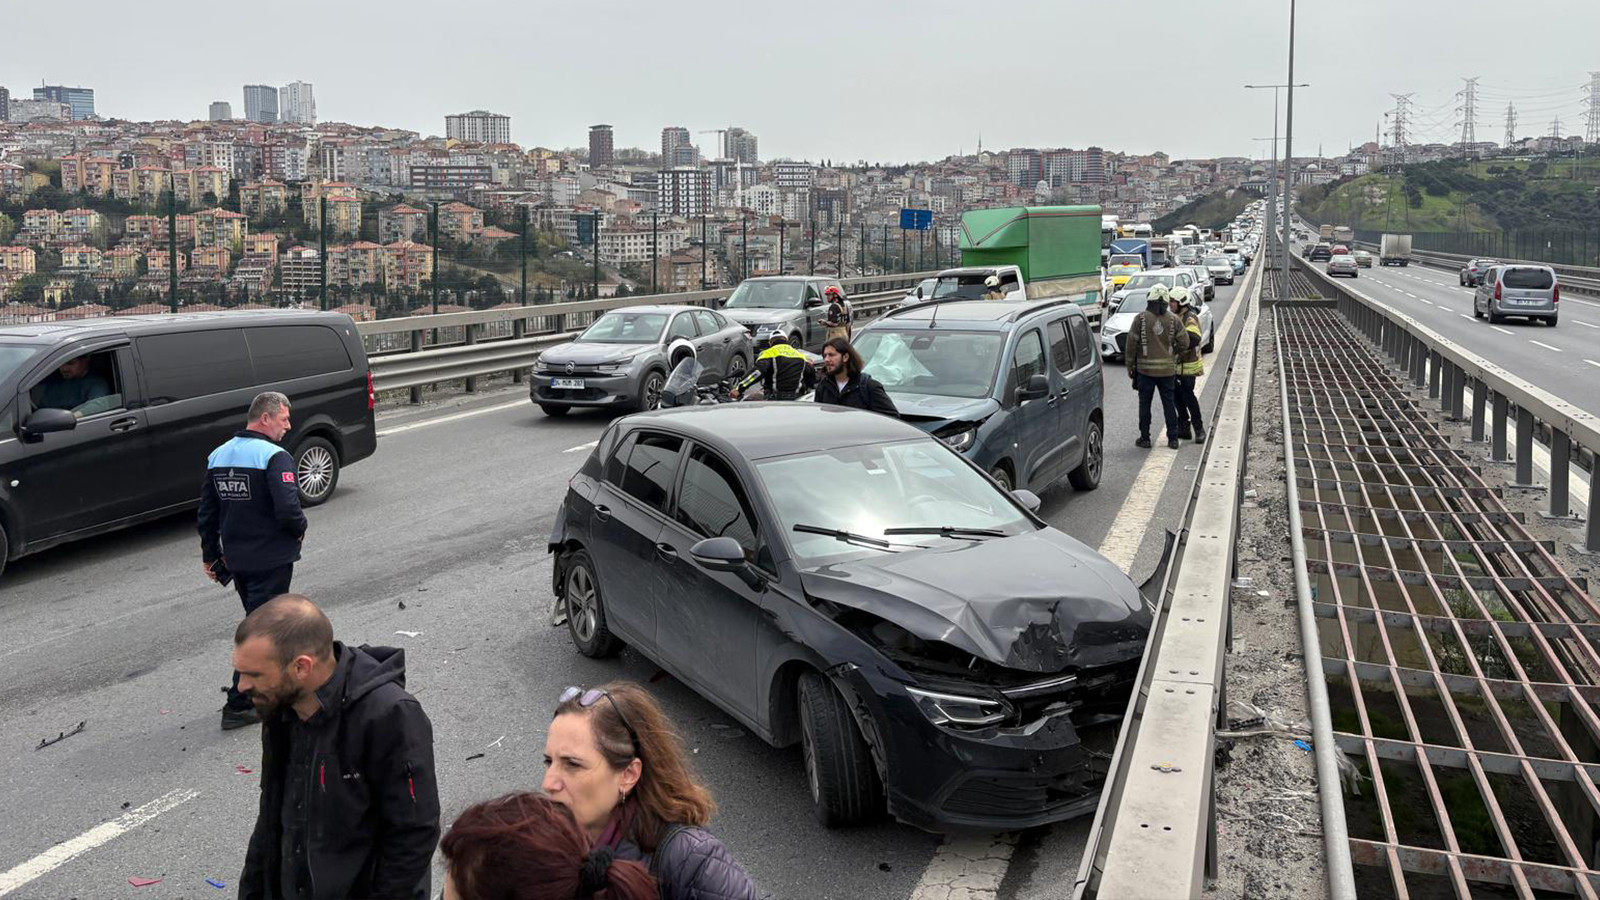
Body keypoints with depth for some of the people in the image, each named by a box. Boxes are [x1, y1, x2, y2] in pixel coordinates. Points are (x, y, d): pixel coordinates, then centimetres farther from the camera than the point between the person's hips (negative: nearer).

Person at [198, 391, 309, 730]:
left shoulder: (218, 456, 8)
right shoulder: (274, 457, -17)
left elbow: (207, 512, 13)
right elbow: (288, 509, -27)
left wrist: (210, 555, 20)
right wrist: (300, 529, -6)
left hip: (236, 559, 8)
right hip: (271, 559, -8)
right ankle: (238, 705, 3)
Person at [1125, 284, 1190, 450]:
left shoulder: (1141, 318, -8)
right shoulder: (1173, 320, -1)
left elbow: (1132, 343, -7)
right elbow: (1184, 343, -3)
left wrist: (1130, 366, 1)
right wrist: (1172, 353, 15)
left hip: (1145, 368, -2)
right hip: (1168, 369, 2)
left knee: (1144, 404, 6)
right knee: (1169, 404, 10)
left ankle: (1145, 438, 9)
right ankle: (1173, 439, 12)